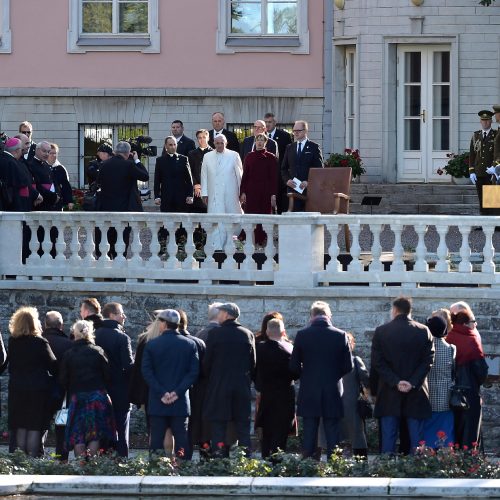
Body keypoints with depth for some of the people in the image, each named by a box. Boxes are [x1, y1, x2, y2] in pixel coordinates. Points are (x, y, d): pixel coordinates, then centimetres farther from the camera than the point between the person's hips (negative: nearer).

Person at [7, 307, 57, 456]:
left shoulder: (12, 343, 0)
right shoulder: (40, 343, -12)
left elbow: (10, 366, 8)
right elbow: (53, 366, -8)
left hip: (17, 389, 4)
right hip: (38, 390, -4)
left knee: (20, 427, 8)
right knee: (35, 427, 0)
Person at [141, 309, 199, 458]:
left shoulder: (151, 345, -1)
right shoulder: (190, 345, 2)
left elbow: (146, 372, -6)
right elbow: (194, 371, -4)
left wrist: (161, 393, -9)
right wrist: (177, 392, -8)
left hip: (157, 402, -1)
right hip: (181, 402, 1)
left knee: (156, 441, 2)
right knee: (181, 441, 3)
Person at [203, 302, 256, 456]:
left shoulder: (215, 334, -6)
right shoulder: (248, 334, 4)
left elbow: (207, 363, -2)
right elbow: (253, 364, 7)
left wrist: (209, 380, 13)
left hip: (219, 387, -3)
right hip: (242, 389, 3)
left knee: (218, 427, 0)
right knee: (243, 428, 5)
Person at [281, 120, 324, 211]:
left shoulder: (314, 147, 3)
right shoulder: (289, 148, 16)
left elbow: (319, 169, -1)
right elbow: (284, 168, 18)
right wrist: (287, 180, -2)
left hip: (309, 188, -3)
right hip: (292, 187, 3)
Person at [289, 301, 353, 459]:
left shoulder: (302, 335, -5)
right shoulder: (340, 335, -5)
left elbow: (294, 366, -1)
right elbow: (348, 366, 0)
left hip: (309, 394, 0)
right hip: (333, 393, 0)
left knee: (309, 435, 4)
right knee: (332, 436, 3)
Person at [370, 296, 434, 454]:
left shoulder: (381, 331, -2)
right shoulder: (424, 331, 0)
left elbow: (377, 362, -6)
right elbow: (428, 361, -5)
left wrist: (395, 382, -8)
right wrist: (413, 382, -9)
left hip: (389, 394, 0)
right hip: (416, 394, 0)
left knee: (388, 438, 3)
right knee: (416, 438, 3)